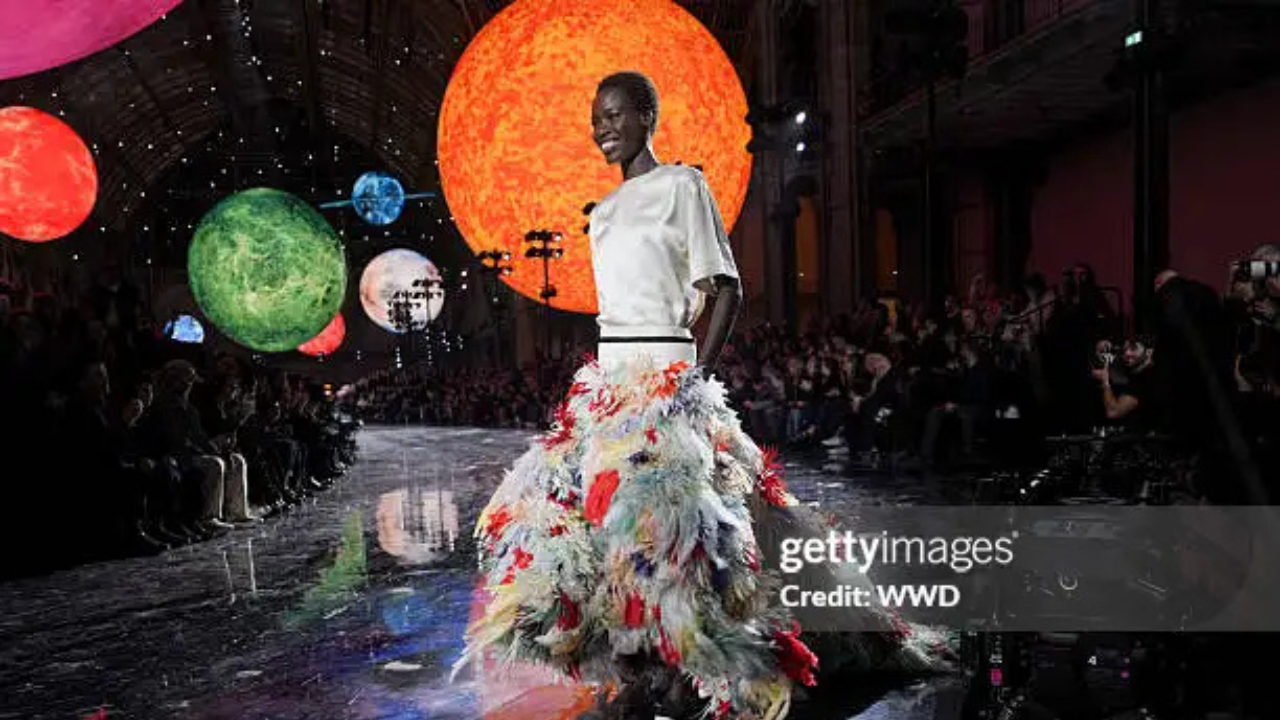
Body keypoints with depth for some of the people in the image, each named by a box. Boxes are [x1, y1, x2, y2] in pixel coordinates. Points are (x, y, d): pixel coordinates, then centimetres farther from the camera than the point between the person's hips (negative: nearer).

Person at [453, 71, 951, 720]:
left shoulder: (681, 185, -3)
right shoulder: (604, 210, 19)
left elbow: (727, 291, -8)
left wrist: (698, 376, -15)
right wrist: (594, 374, 13)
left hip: (663, 377, -8)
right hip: (607, 376, 8)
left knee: (656, 510, -15)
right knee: (600, 507, 4)